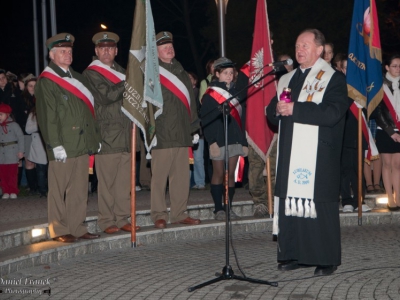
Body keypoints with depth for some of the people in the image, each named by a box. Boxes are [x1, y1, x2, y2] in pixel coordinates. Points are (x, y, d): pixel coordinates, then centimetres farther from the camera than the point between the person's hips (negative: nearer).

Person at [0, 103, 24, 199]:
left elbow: (21, 137, -4)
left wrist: (20, 151, -8)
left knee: (12, 174, -1)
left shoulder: (13, 125, -3)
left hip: (12, 154, -4)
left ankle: (13, 192, 7)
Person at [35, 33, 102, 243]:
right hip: (63, 146, -7)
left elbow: (89, 111, 20)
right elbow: (48, 116, -11)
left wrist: (96, 137, 15)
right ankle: (59, 231, 8)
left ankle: (77, 228, 16)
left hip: (83, 144, 7)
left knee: (79, 190, 9)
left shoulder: (78, 79, 19)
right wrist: (56, 145, -17)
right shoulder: (46, 82, -4)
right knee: (59, 190, 0)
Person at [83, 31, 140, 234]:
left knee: (124, 181, 6)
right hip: (107, 136, -6)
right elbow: (107, 96, -14)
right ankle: (107, 221, 4)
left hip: (126, 135, 6)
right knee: (107, 181, -4)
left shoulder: (122, 72, 22)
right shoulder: (91, 73, 0)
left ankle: (122, 219, 13)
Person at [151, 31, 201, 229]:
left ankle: (179, 214, 15)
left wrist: (193, 128, 17)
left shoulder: (180, 71, 18)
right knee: (159, 177, -2)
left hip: (182, 134, 6)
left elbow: (190, 100, 21)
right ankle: (159, 216, 6)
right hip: (161, 135, -6)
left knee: (182, 176, 7)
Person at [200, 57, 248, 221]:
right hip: (218, 140, -5)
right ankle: (218, 209, 6)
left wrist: (243, 141, 12)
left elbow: (240, 117, 15)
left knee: (231, 174, 6)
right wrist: (212, 141, -16)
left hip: (234, 139, 5)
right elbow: (205, 119, -8)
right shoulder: (210, 94, -4)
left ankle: (229, 208, 11)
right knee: (219, 174, 0)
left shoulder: (235, 91, 13)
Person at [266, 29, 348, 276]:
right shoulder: (287, 79, 19)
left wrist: (295, 109, -18)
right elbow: (272, 113, 20)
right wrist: (278, 109, -4)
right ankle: (293, 254, 15)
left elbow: (332, 113, -17)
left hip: (319, 159, -6)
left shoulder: (333, 79, -1)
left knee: (320, 206, -4)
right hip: (290, 156, 6)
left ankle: (327, 260, 5)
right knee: (290, 205, 6)